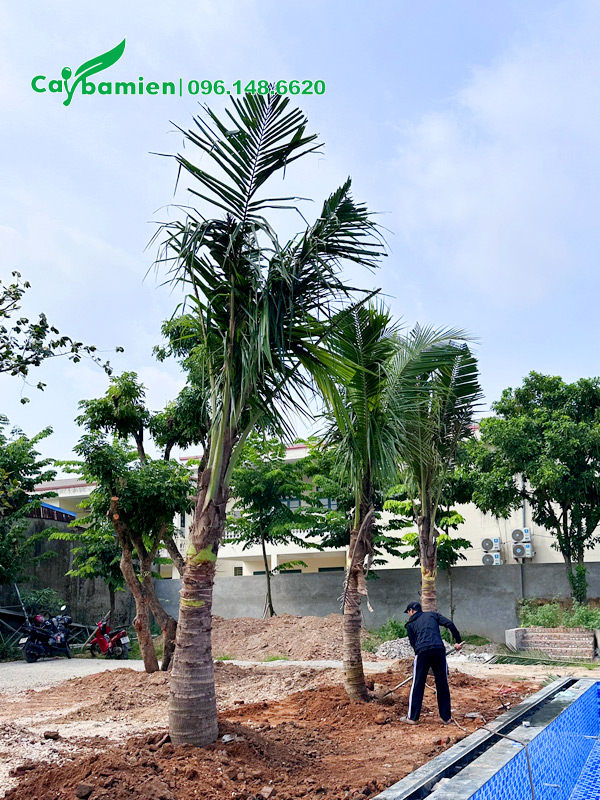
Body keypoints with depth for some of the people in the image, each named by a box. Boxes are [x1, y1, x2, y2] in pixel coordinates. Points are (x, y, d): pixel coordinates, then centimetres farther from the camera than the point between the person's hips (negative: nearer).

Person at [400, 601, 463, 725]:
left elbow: (413, 643, 16)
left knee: (417, 685, 7)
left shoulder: (410, 624, 19)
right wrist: (458, 640, 11)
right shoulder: (432, 615, 22)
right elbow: (450, 624, 8)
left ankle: (412, 717, 13)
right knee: (443, 685, 11)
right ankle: (446, 717, 17)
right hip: (439, 651, 2)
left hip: (422, 653, -1)